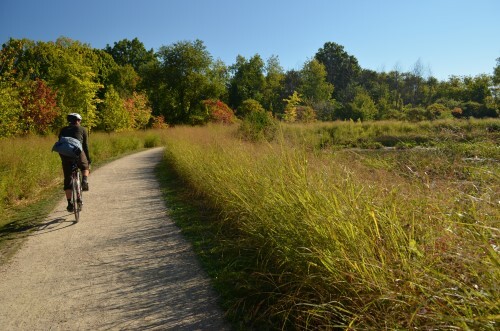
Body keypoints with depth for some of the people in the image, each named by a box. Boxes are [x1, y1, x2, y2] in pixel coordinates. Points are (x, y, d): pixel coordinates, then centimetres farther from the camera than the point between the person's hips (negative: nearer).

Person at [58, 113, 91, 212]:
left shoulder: (63, 130, 23)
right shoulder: (82, 129, 15)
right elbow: (86, 146, 12)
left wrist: (63, 158, 28)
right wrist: (89, 161, 17)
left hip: (65, 156, 2)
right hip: (78, 153, -2)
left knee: (67, 180, 11)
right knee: (85, 167, 30)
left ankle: (70, 203, 8)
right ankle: (84, 181, 0)